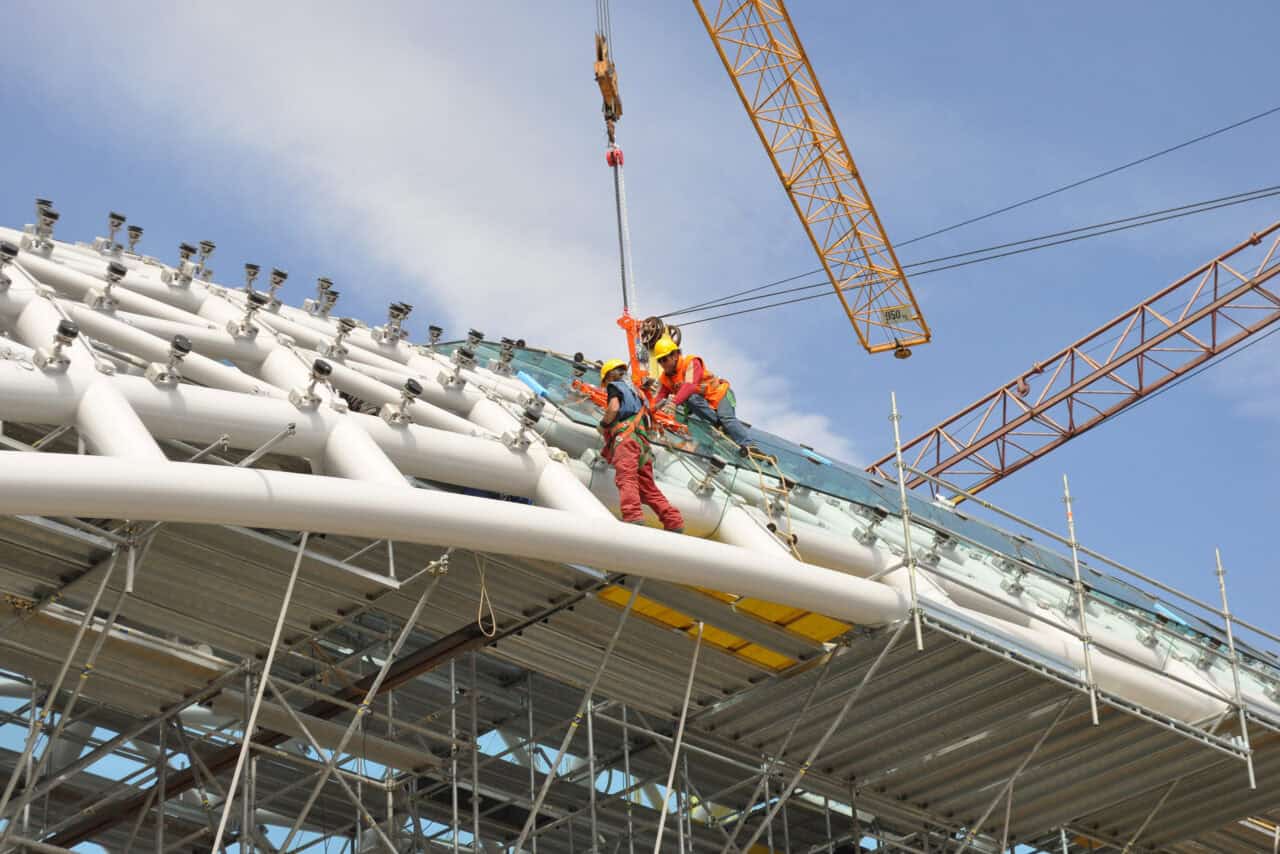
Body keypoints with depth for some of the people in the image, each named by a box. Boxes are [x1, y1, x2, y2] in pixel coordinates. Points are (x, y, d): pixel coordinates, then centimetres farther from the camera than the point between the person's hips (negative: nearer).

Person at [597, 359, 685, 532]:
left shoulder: (615, 385, 12)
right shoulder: (634, 391, 36)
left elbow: (614, 408, -7)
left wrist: (603, 424, 9)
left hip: (626, 437, -8)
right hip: (642, 441, 8)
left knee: (626, 479, -24)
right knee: (647, 487, 6)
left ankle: (633, 518, -44)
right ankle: (675, 523, -3)